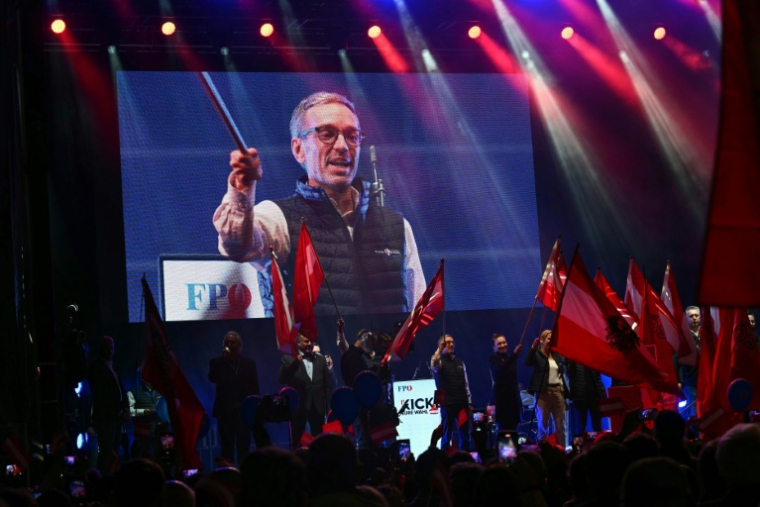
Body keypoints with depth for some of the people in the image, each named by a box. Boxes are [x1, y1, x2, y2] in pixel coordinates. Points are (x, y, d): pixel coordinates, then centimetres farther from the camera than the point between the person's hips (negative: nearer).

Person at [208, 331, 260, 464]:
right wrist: (223, 358, -15)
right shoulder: (217, 362, 7)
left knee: (243, 447, -1)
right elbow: (212, 378, -13)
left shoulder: (249, 363, 10)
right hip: (225, 410, 0)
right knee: (227, 447, 0)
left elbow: (255, 388, 9)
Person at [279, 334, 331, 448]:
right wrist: (294, 364, -25)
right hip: (298, 406, -3)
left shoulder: (321, 359, 10)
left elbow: (327, 384, 10)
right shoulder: (288, 359, 1)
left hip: (317, 407, 3)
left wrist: (329, 407, 7)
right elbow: (282, 380, -12)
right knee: (296, 442, 2)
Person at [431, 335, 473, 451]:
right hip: (447, 404, -5)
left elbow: (466, 384, 16)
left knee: (465, 435, 8)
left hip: (462, 403, 5)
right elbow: (433, 364, -29)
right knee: (447, 435, -1)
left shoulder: (460, 362, 14)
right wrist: (440, 349, -33)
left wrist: (469, 402, 12)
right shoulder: (439, 361, -2)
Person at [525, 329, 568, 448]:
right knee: (543, 425, -1)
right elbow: (528, 362, -26)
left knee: (560, 426, 5)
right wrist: (533, 348, -37)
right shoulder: (537, 353, -2)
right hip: (543, 391, -5)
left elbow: (566, 370, 17)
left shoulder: (557, 355, 14)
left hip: (558, 390, 5)